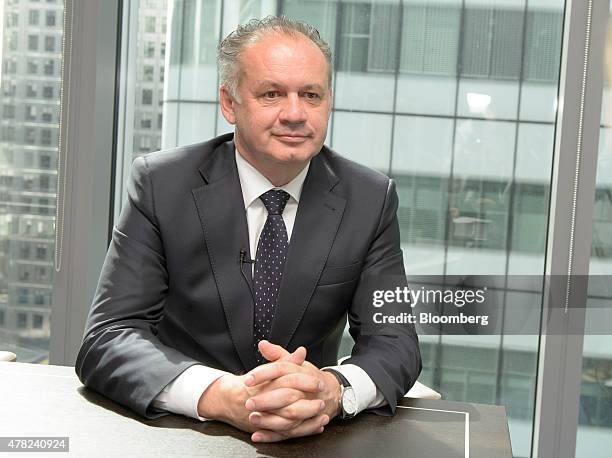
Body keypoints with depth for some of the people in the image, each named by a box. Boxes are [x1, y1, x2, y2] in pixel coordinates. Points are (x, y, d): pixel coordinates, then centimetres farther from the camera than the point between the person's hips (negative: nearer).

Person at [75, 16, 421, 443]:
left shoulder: (371, 199, -3)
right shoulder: (160, 184, -9)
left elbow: (394, 339, -5)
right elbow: (107, 338, -14)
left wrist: (333, 390, -29)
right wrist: (222, 394, -33)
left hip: (311, 437, 2)